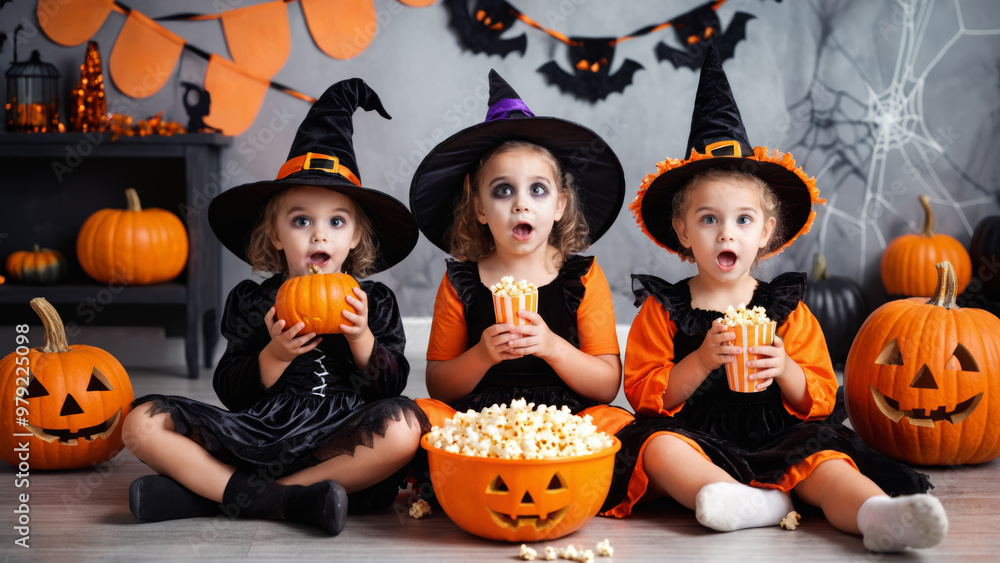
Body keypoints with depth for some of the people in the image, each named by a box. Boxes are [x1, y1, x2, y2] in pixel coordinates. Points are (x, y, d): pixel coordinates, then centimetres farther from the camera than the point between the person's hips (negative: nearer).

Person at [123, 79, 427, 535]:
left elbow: (392, 385, 1)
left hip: (336, 442, 0)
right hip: (258, 436, 1)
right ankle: (283, 500, -26)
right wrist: (274, 356, -16)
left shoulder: (374, 302, 6)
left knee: (405, 426, -34)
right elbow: (231, 395, 1)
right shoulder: (251, 303, 6)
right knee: (143, 422, -14)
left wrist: (361, 339, -14)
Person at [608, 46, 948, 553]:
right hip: (695, 440, 0)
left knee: (825, 462, -30)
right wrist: (702, 362, -17)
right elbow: (643, 394, 0)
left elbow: (821, 398, 10)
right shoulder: (662, 309, 7)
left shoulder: (787, 309, 11)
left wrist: (786, 371, -13)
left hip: (778, 442, 0)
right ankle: (753, 503, -50)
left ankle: (876, 515, -58)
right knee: (658, 445, -33)